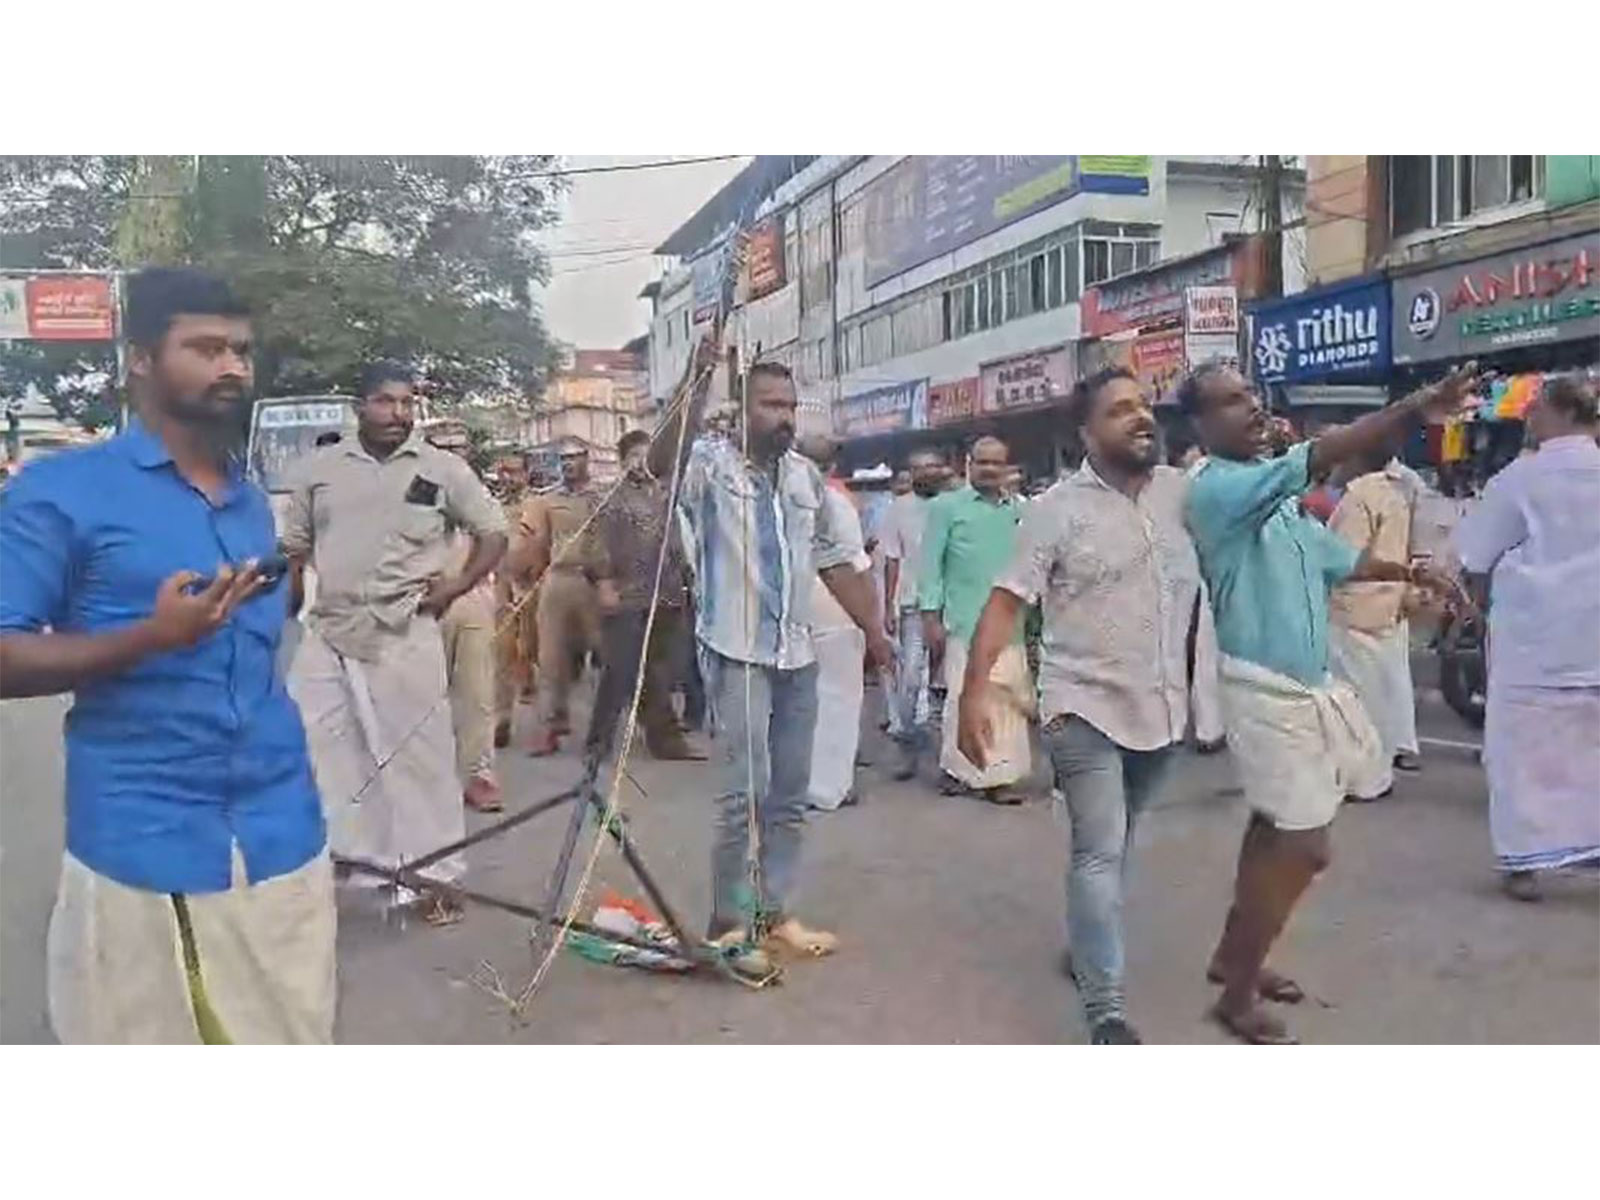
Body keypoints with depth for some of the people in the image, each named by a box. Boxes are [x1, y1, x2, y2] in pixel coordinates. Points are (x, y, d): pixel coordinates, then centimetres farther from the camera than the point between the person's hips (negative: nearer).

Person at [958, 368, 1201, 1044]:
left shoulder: (1181, 490, 3)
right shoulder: (1058, 508, -9)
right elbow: (1006, 601, -12)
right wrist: (975, 690, -21)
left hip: (1162, 706, 5)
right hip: (1086, 707, -5)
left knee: (1114, 846, 20)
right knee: (1101, 853, -9)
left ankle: (1086, 943, 42)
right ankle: (1105, 1011, -1)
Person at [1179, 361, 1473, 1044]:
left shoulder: (1276, 494, 12)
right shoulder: (1215, 489, -18)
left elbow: (1334, 557, 18)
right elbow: (1313, 460, -31)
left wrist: (1401, 572, 5)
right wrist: (1414, 410, -36)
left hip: (1305, 684, 9)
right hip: (1266, 688, -9)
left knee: (1275, 828, 17)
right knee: (1304, 845, -6)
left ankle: (1233, 955, 32)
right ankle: (1238, 995, 9)